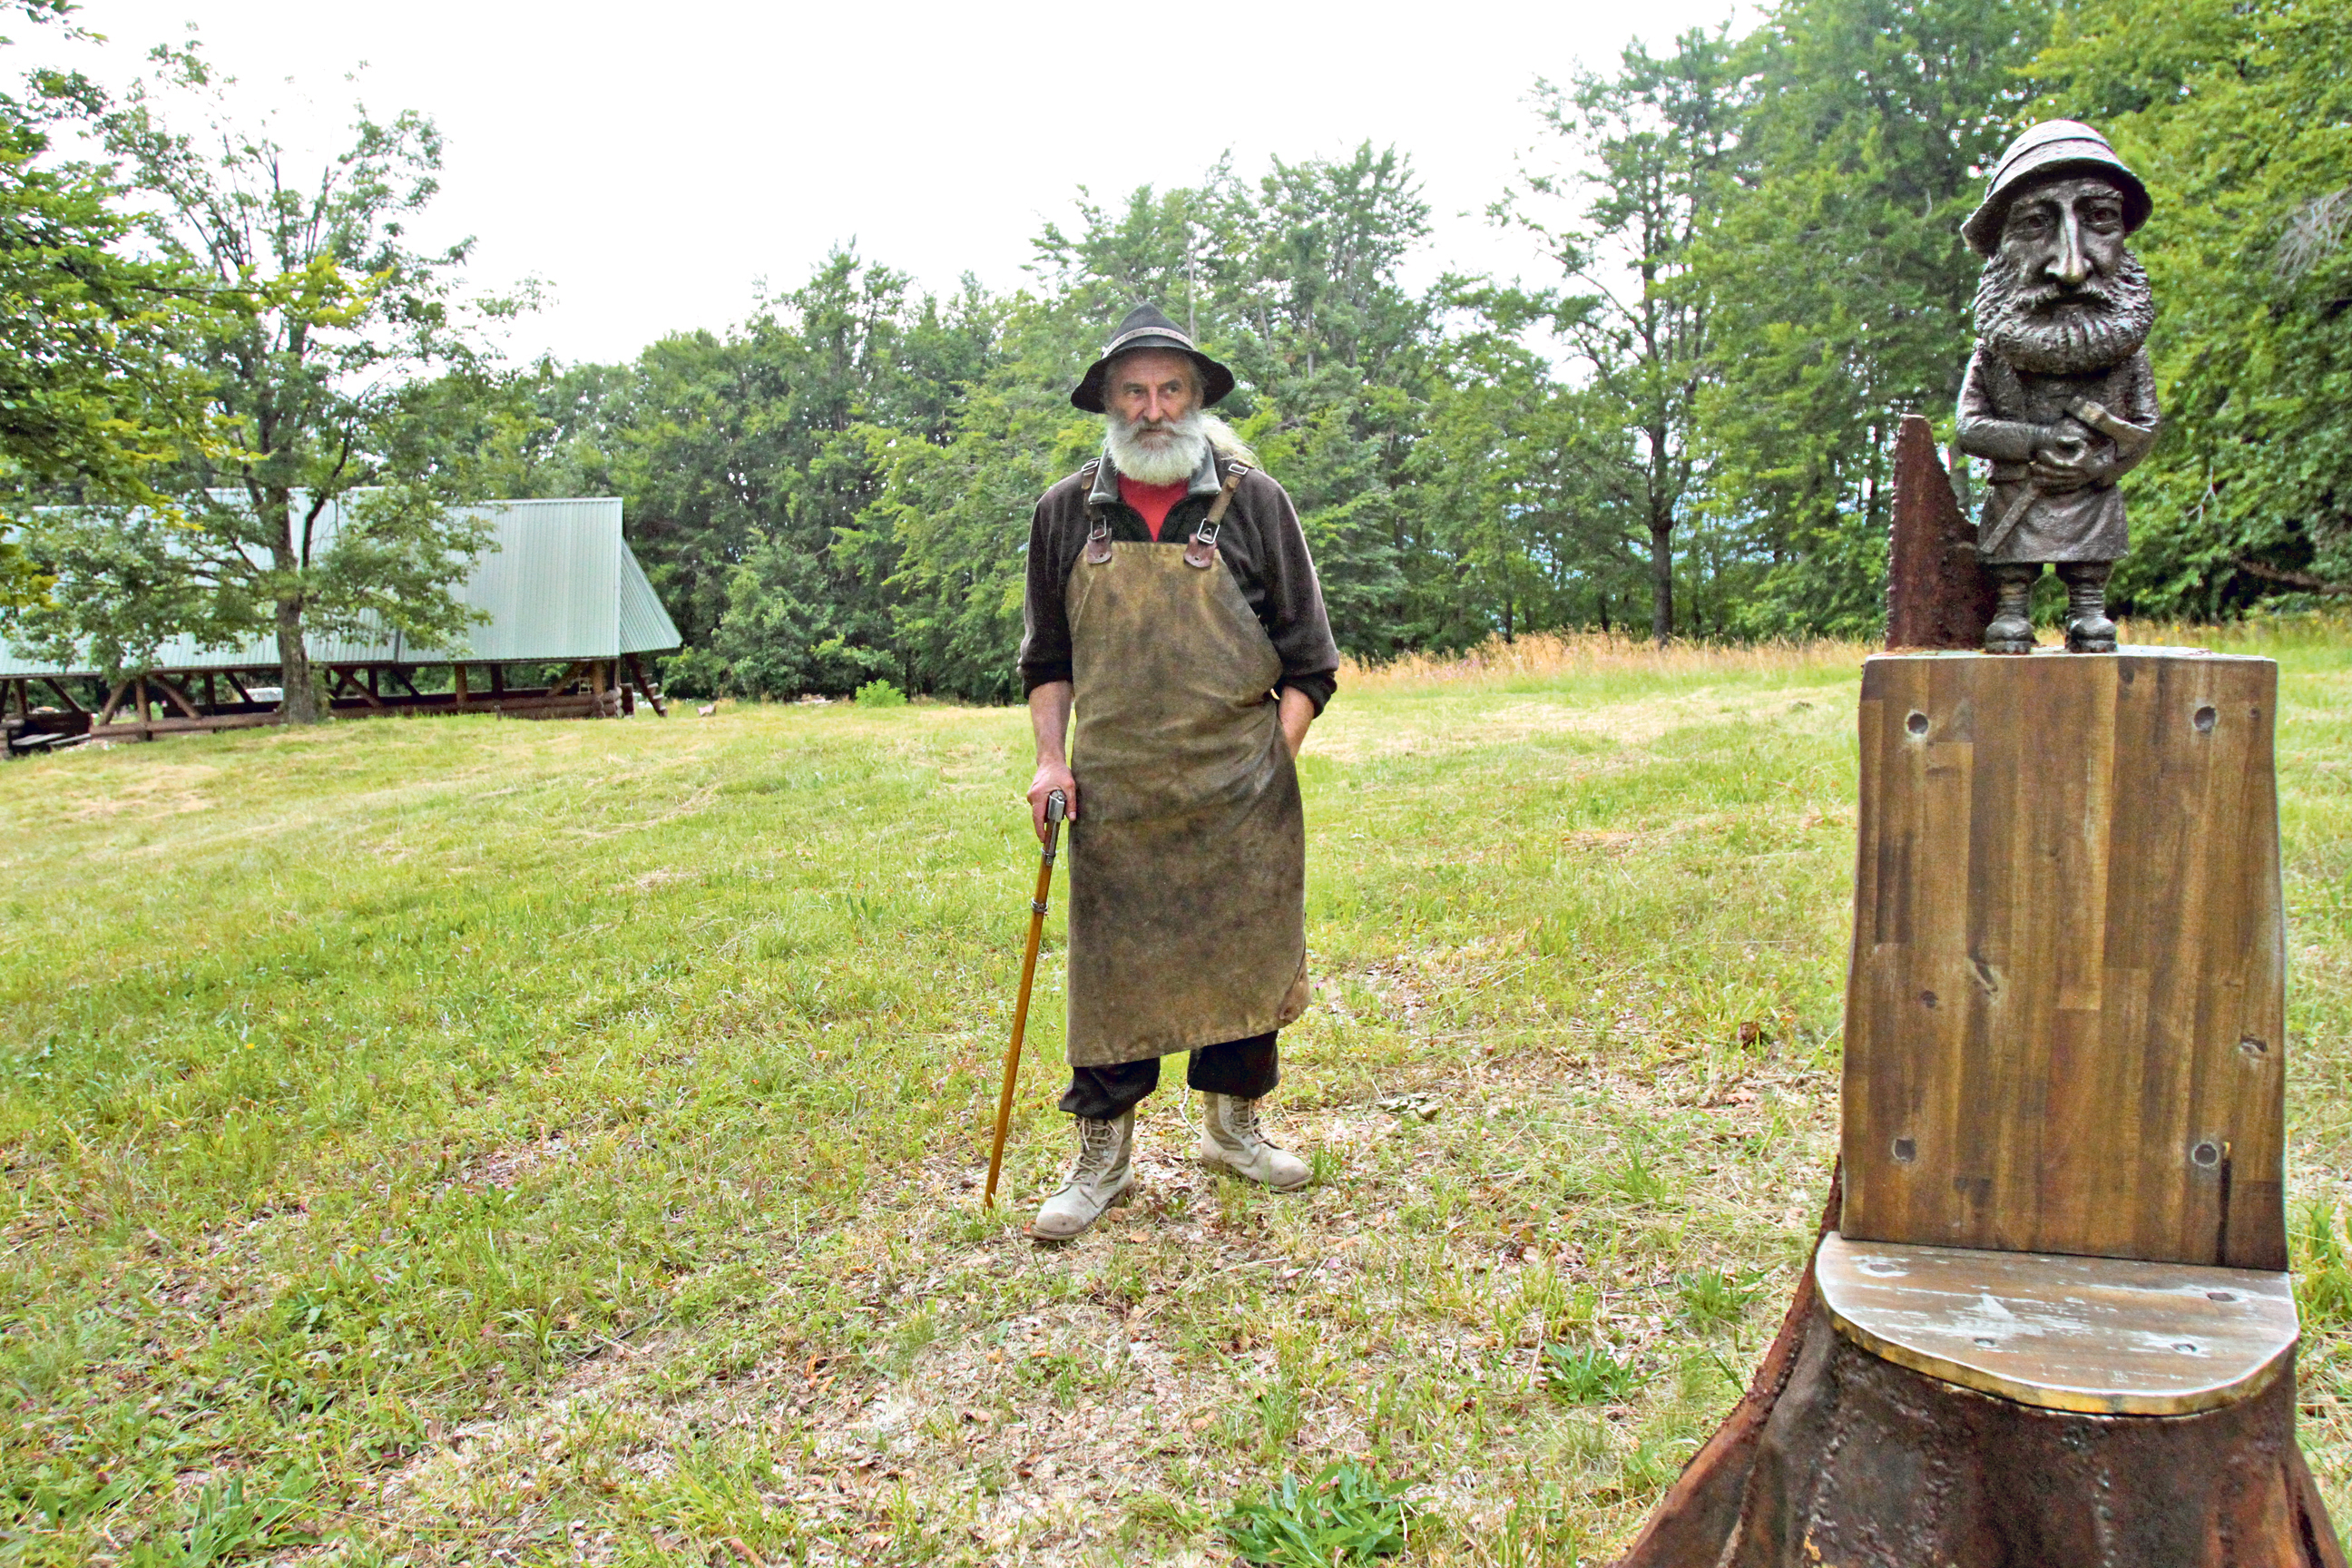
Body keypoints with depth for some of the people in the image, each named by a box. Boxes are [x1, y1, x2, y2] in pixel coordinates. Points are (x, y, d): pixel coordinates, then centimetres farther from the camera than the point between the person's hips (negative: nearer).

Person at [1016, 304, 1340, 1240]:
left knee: (1243, 956, 10)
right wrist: (1051, 760, 1)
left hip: (1240, 793, 0)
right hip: (1114, 795, 0)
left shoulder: (1252, 501, 2)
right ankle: (1102, 1157, 18)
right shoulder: (1067, 513, 6)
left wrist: (1273, 763, -3)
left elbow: (1306, 658, 6)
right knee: (1111, 969, 4)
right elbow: (1048, 659, 13)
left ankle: (1234, 1126, 30)